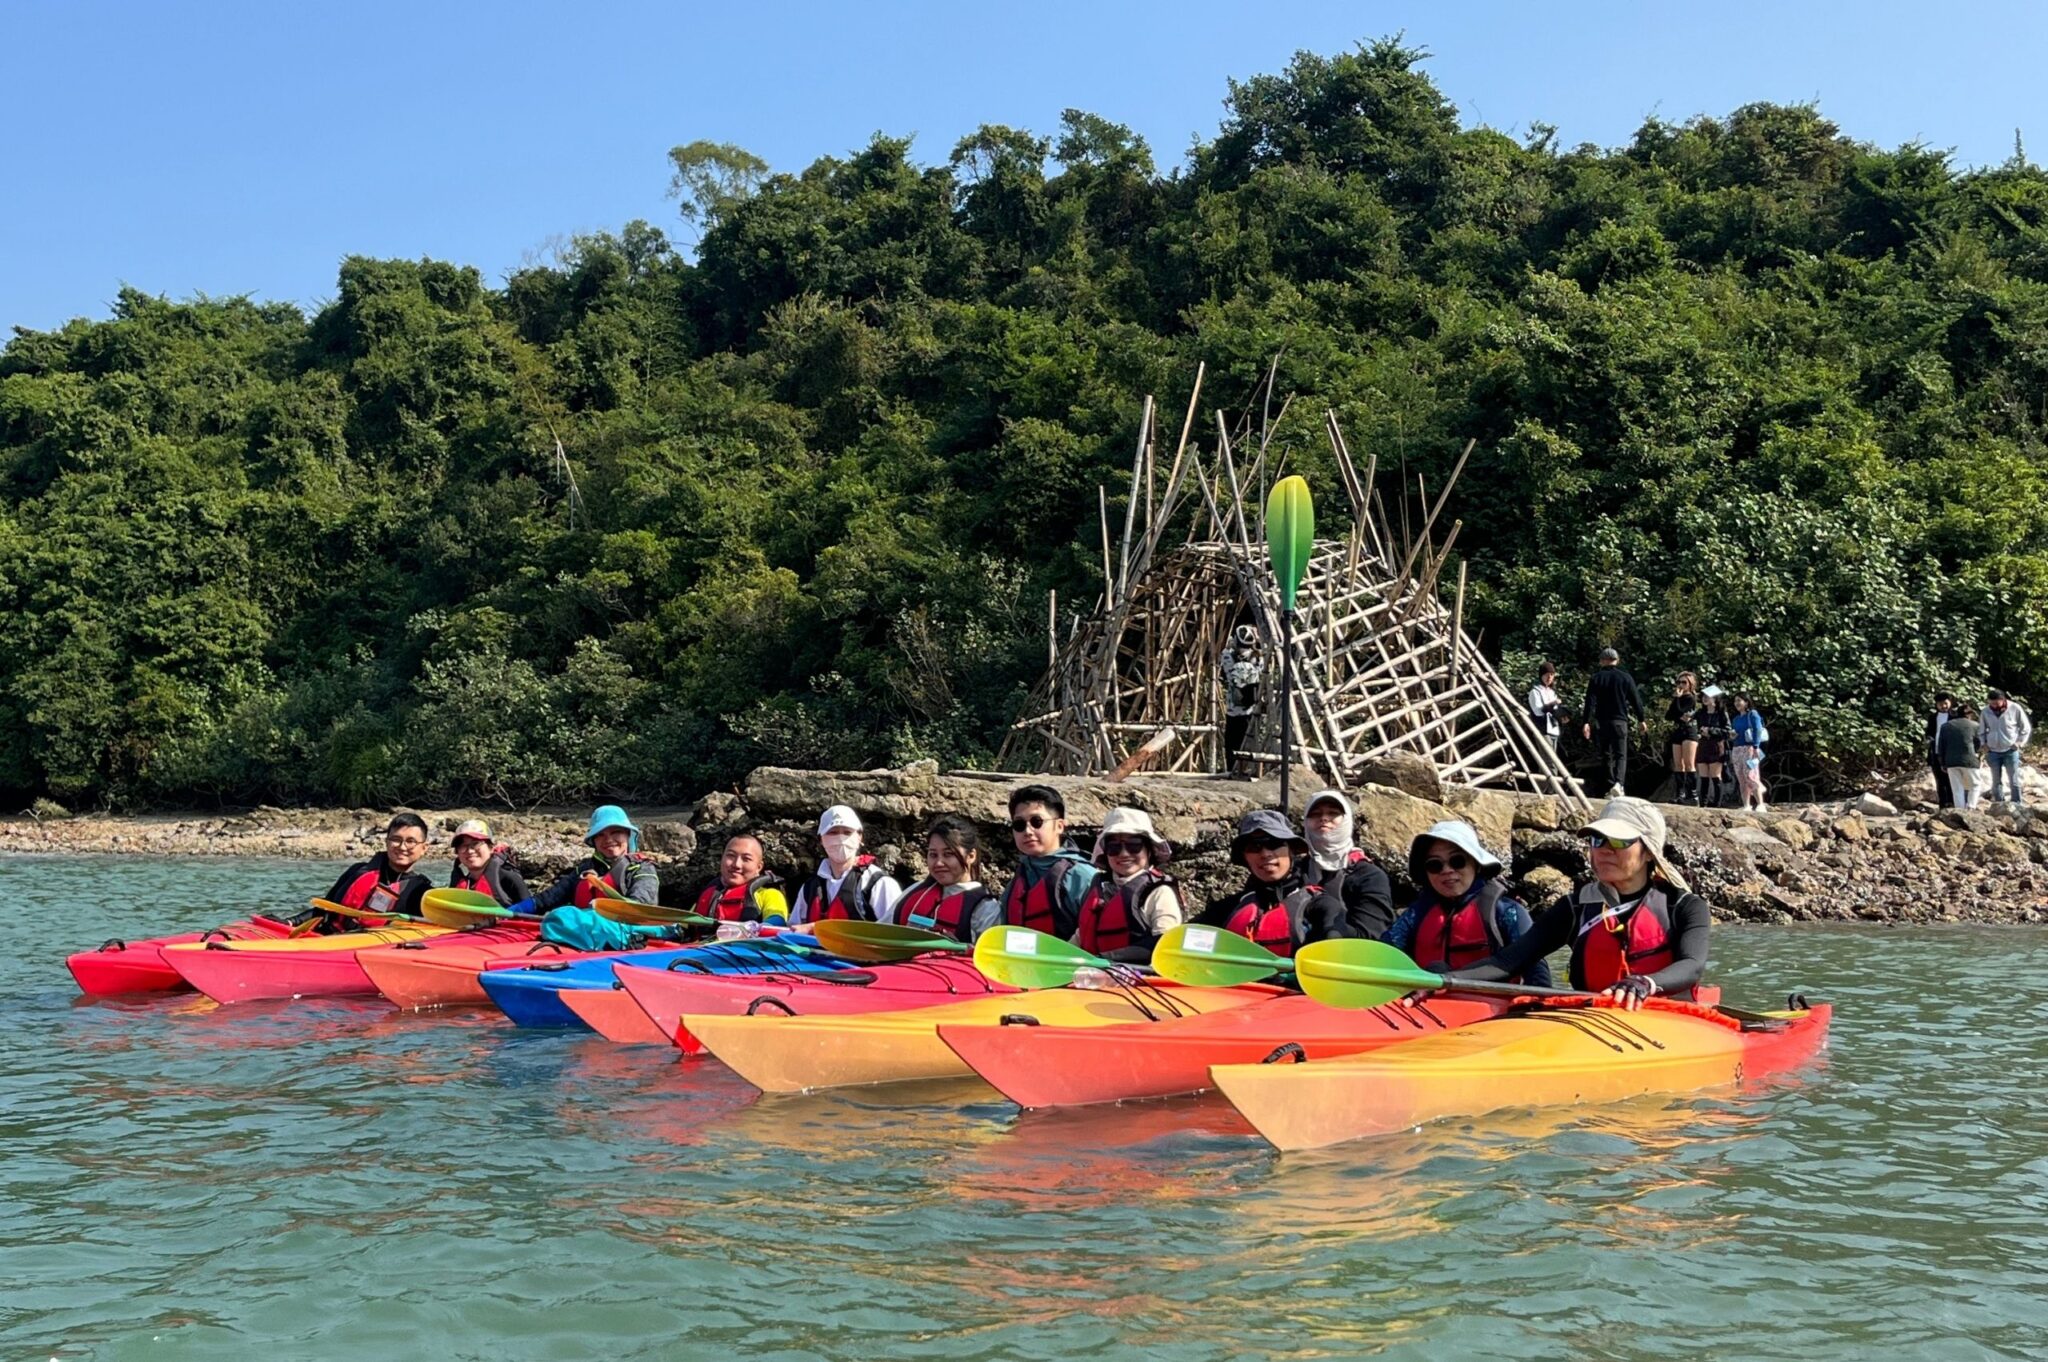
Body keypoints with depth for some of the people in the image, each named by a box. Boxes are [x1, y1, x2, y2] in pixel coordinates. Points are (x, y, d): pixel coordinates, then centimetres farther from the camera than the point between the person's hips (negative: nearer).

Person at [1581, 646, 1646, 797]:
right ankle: (1618, 782, -24)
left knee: (1606, 755, 10)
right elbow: (1636, 700, 6)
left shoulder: (1596, 678, 1)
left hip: (1602, 722, 1)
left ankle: (1610, 787, 9)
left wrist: (1587, 722, -8)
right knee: (1621, 755, -1)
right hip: (1620, 721, -1)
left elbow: (1590, 702, -6)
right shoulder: (1625, 677, 2)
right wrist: (1641, 720, 16)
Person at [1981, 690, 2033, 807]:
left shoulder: (2015, 709, -9)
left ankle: (2017, 804, 2)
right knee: (1996, 780, 6)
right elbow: (1982, 729, 13)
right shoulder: (1986, 711, -3)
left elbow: (2026, 728, 2)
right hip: (1993, 751, 2)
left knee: (2013, 780, -2)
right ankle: (1998, 804, 12)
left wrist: (2020, 743, -6)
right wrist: (1984, 744, 2)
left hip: (2010, 750, -2)